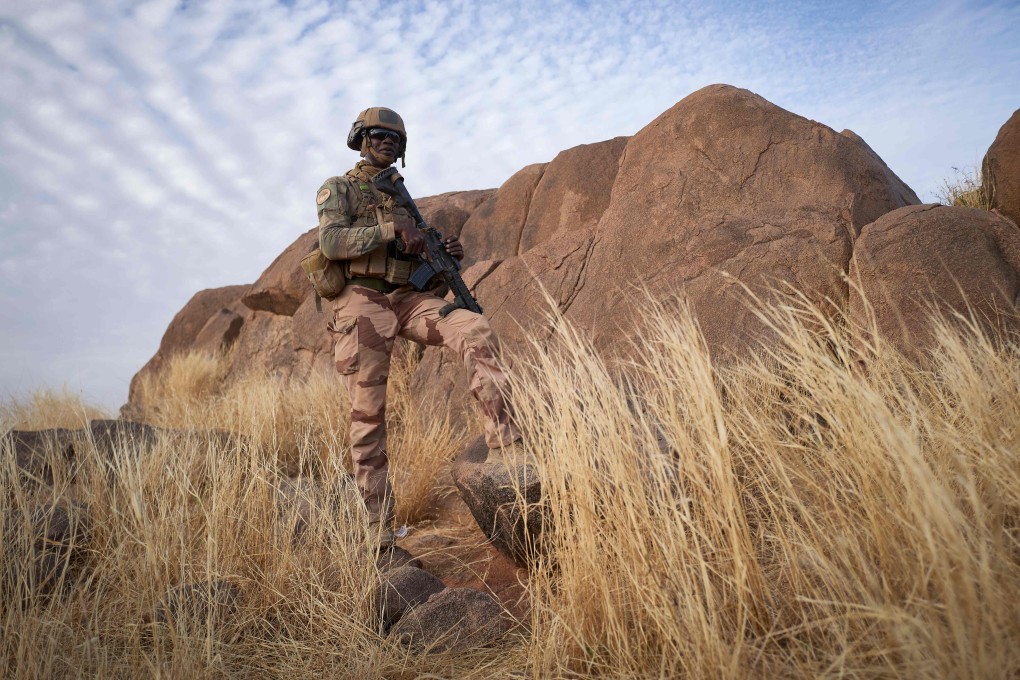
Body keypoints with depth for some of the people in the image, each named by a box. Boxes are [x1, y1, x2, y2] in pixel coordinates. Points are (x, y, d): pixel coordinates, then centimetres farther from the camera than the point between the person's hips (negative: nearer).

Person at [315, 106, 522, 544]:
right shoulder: (337, 189, 8)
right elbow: (331, 242, -12)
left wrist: (447, 256, 1)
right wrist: (392, 226, -20)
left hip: (406, 299, 4)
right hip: (362, 303, -4)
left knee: (476, 330, -22)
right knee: (368, 416, -5)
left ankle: (506, 449, -27)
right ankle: (380, 533, 3)